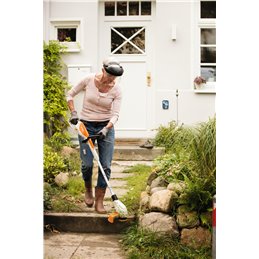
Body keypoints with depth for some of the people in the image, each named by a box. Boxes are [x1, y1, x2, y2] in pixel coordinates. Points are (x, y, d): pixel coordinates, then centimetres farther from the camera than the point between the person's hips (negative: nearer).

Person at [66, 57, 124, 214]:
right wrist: (73, 113, -8)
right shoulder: (89, 80, -11)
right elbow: (70, 94, 3)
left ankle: (99, 201, 8)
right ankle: (88, 190, 28)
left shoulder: (116, 90, -10)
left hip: (106, 127, 1)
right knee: (87, 164, -3)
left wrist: (106, 129, -29)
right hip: (86, 126, 0)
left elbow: (115, 114, -13)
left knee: (106, 166, -5)